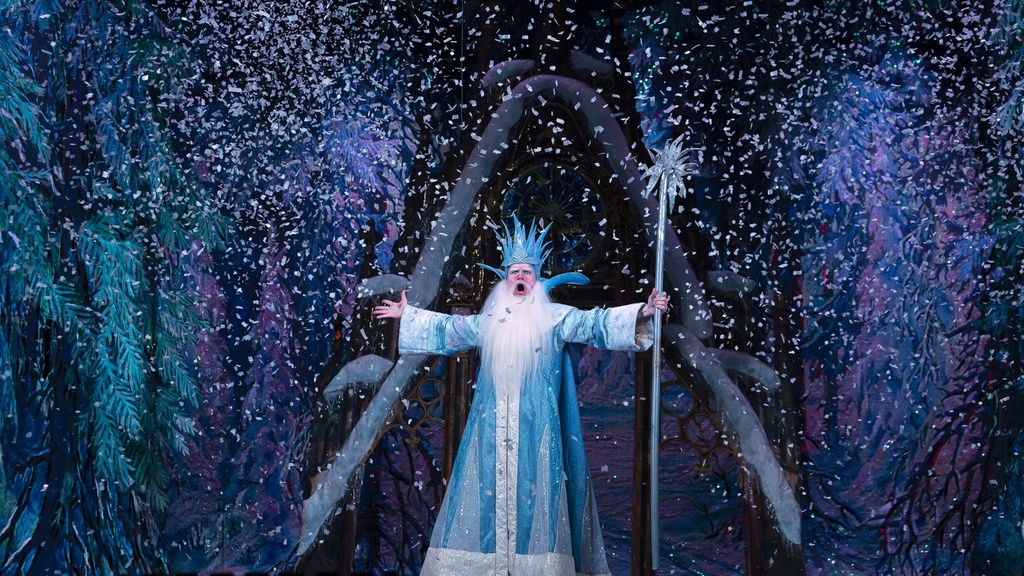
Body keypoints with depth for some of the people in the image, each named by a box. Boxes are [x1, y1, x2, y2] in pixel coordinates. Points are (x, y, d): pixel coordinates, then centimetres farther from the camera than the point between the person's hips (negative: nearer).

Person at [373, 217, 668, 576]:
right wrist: (407, 315, 34)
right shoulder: (487, 321, 15)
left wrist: (641, 312, -15)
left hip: (534, 422, -3)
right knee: (489, 484, 0)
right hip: (494, 421, 3)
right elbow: (446, 328, 28)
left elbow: (596, 323, -4)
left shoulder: (554, 318, 4)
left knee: (533, 488, -7)